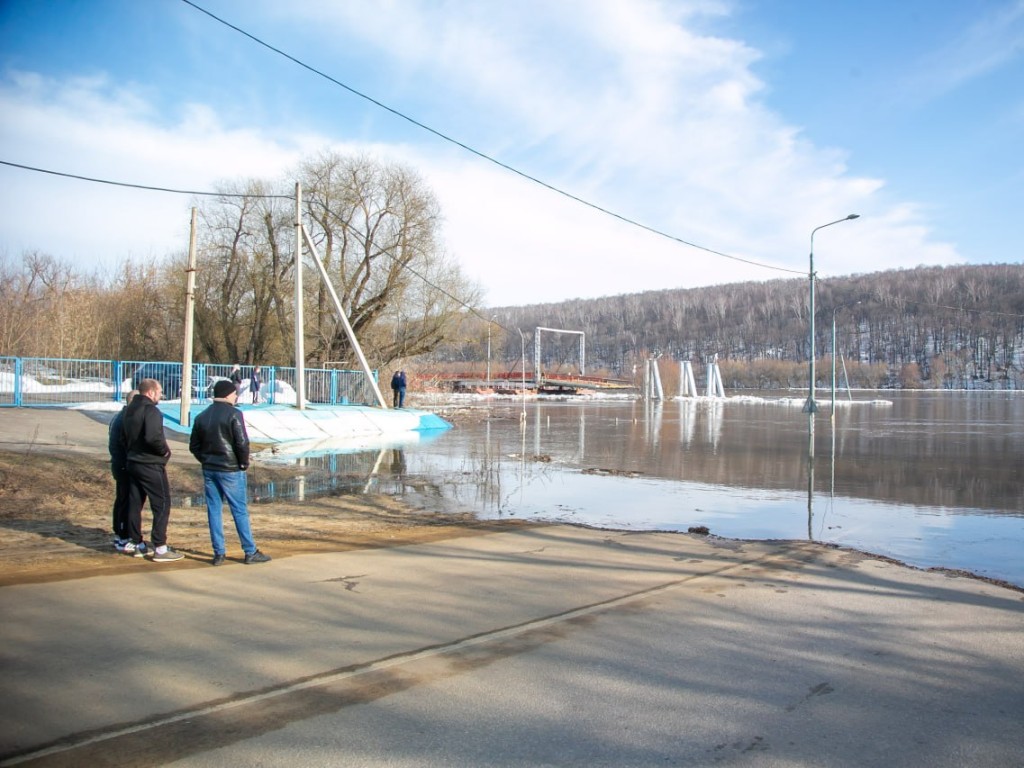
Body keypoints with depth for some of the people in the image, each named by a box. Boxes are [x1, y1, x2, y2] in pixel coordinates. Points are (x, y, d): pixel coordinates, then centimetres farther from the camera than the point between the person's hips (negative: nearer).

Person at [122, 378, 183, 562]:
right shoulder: (151, 410, -17)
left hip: (133, 463, 9)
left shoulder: (129, 410, 12)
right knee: (162, 505, -4)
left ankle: (136, 543, 23)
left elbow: (124, 436, 18)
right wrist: (165, 450, -14)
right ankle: (160, 548, -4)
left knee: (134, 504, 14)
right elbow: (153, 437, -29)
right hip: (151, 465, -9)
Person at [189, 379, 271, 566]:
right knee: (240, 511, 0)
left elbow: (193, 446, 11)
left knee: (214, 511, 8)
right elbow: (242, 443, -17)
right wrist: (244, 463, -4)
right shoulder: (233, 414, -11)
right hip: (230, 470, -6)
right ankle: (250, 552, 5)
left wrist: (206, 461, 15)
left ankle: (218, 553, 10)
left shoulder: (202, 417, 9)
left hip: (209, 470, 6)